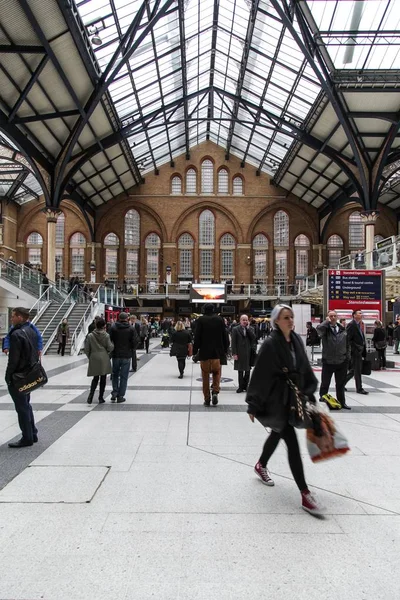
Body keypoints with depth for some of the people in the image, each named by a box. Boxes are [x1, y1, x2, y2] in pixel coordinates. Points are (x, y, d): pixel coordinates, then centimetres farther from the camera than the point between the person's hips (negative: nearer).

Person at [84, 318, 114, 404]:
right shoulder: (106, 335, -7)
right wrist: (112, 343, 12)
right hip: (104, 359, -2)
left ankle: (90, 396, 1)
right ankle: (101, 398, 11)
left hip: (94, 359, 2)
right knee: (103, 378, 8)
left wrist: (90, 357, 14)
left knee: (95, 378, 15)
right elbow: (110, 348, -8)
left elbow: (87, 349, 0)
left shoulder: (90, 336, -1)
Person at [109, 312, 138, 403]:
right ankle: (120, 396, 8)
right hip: (127, 355, -1)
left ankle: (114, 393, 9)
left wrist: (112, 349, 13)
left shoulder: (113, 328, -3)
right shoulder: (131, 329, -6)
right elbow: (135, 342, -7)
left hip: (116, 355, 1)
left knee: (115, 375, 18)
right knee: (124, 376, 6)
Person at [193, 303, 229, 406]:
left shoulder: (201, 320, -6)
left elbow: (197, 337, -7)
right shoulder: (219, 319, 1)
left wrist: (195, 350, 1)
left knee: (205, 376, 7)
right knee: (216, 372, 16)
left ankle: (207, 399, 10)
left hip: (204, 352, -1)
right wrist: (225, 349, 12)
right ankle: (215, 392, -5)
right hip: (217, 352, 2)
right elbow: (224, 336, 3)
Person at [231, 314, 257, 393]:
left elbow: (254, 338, -10)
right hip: (240, 353, -3)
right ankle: (241, 386, 14)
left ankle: (245, 386, 21)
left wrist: (248, 328, -12)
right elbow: (233, 342, -5)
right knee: (240, 371, 5)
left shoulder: (251, 329, 6)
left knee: (247, 371, 9)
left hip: (249, 353, 3)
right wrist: (234, 353, -11)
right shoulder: (235, 329, -2)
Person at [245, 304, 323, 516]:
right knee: (292, 443, -6)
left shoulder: (297, 340, 3)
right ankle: (305, 494, 4)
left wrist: (309, 394, 10)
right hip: (275, 399, -8)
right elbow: (260, 376, -16)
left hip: (292, 397, 8)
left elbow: (305, 369, 11)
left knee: (278, 434, 25)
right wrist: (253, 405, -15)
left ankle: (261, 466, 49)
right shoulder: (270, 344, -18)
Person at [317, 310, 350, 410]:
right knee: (325, 384, 6)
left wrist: (347, 358, 9)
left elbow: (347, 345, 12)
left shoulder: (342, 329, 6)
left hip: (341, 362, 3)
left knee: (341, 384, 15)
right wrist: (327, 321, -18)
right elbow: (318, 328, -31)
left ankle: (342, 402, 27)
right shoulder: (325, 329, -5)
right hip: (328, 362, -3)